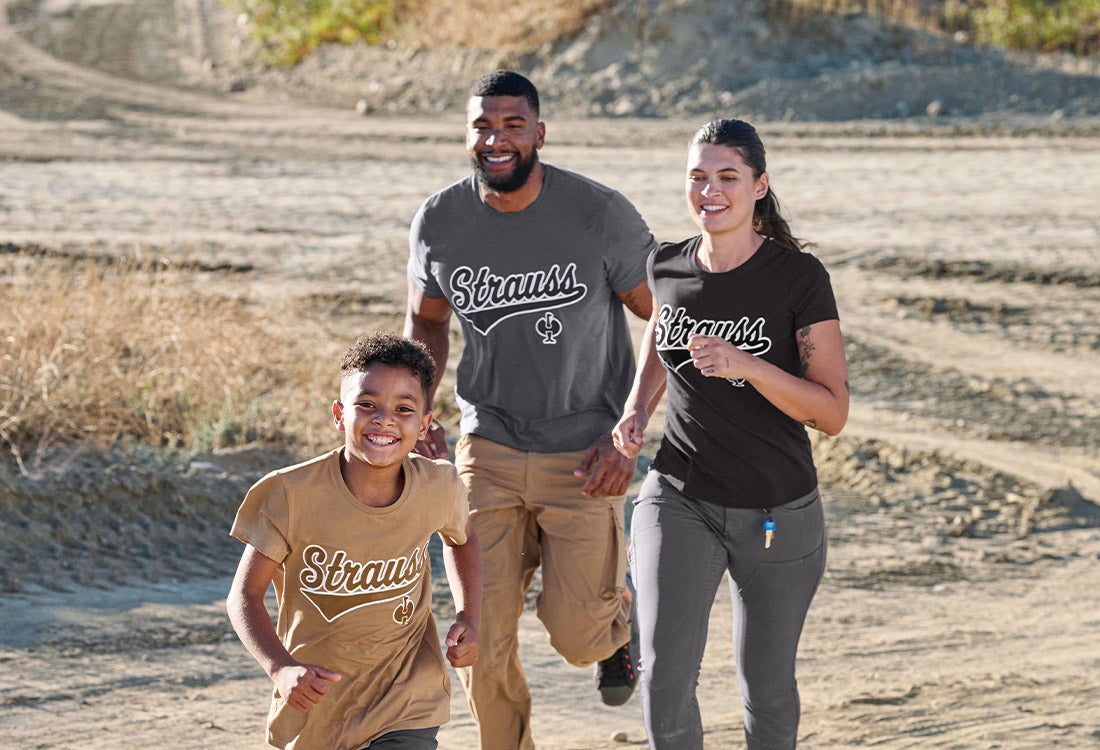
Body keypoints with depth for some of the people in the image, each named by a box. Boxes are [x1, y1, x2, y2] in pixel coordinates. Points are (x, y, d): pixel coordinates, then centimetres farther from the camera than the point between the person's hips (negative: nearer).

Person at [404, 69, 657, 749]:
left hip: (584, 454, -2)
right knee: (483, 641, -3)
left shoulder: (601, 215, -15)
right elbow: (427, 320, 14)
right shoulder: (439, 222, -6)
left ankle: (619, 605, 35)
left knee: (577, 635, -2)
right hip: (488, 447, 2)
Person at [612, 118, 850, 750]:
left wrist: (747, 366, -28)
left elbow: (833, 413, -14)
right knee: (666, 674, -14)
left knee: (767, 684, 12)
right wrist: (637, 409, 3)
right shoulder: (667, 266, -1)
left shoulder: (799, 277, -13)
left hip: (778, 511, -2)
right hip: (680, 501, 2)